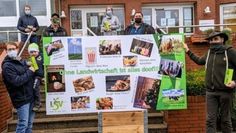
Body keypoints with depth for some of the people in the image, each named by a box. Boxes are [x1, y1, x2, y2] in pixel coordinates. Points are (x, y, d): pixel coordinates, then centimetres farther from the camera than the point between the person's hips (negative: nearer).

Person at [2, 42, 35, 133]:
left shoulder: (22, 61, 12)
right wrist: (30, 72, -13)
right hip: (21, 99, -7)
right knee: (23, 124, -4)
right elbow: (16, 81, -23)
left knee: (29, 123, 15)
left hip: (30, 96, 7)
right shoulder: (7, 66, -11)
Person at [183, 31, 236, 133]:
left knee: (225, 119, 8)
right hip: (210, 92, 5)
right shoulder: (209, 53, 12)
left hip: (225, 91, -4)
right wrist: (188, 51, 29)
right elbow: (199, 61, 30)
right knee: (210, 119, 3)